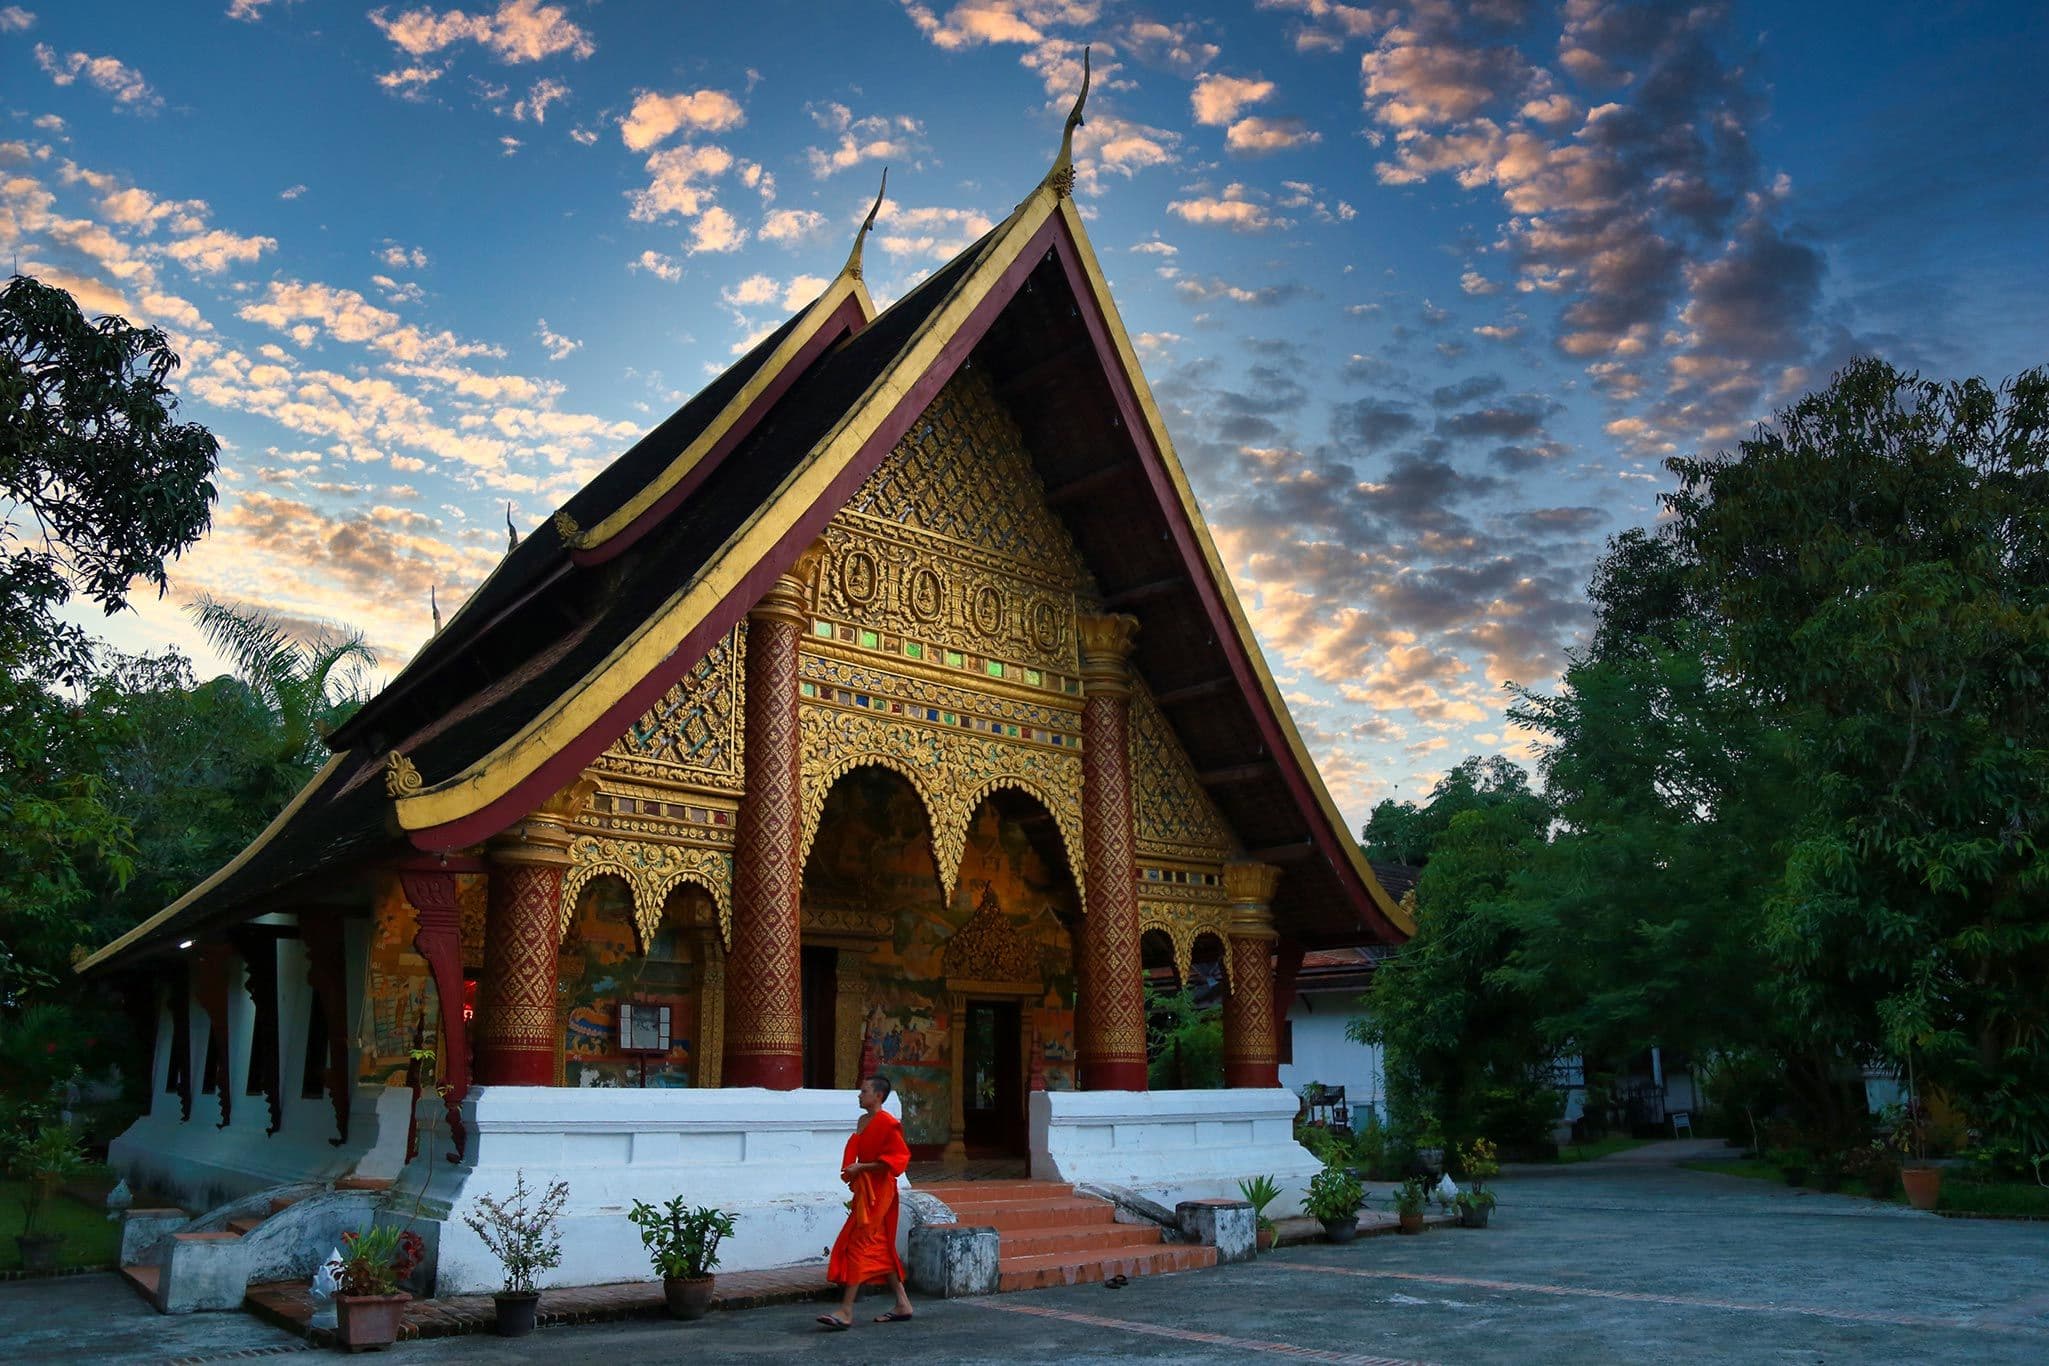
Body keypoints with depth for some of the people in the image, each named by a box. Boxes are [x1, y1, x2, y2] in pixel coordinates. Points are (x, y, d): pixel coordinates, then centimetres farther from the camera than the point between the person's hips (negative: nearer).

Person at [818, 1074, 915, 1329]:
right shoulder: (863, 1121, 13)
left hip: (878, 1191, -10)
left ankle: (846, 1312, -9)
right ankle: (903, 1305, 19)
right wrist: (849, 1170, 8)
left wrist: (861, 1167, -18)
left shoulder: (887, 1123, -15)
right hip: (864, 1189, 10)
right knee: (879, 1249, 12)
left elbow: (896, 1158, -19)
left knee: (858, 1245, -10)